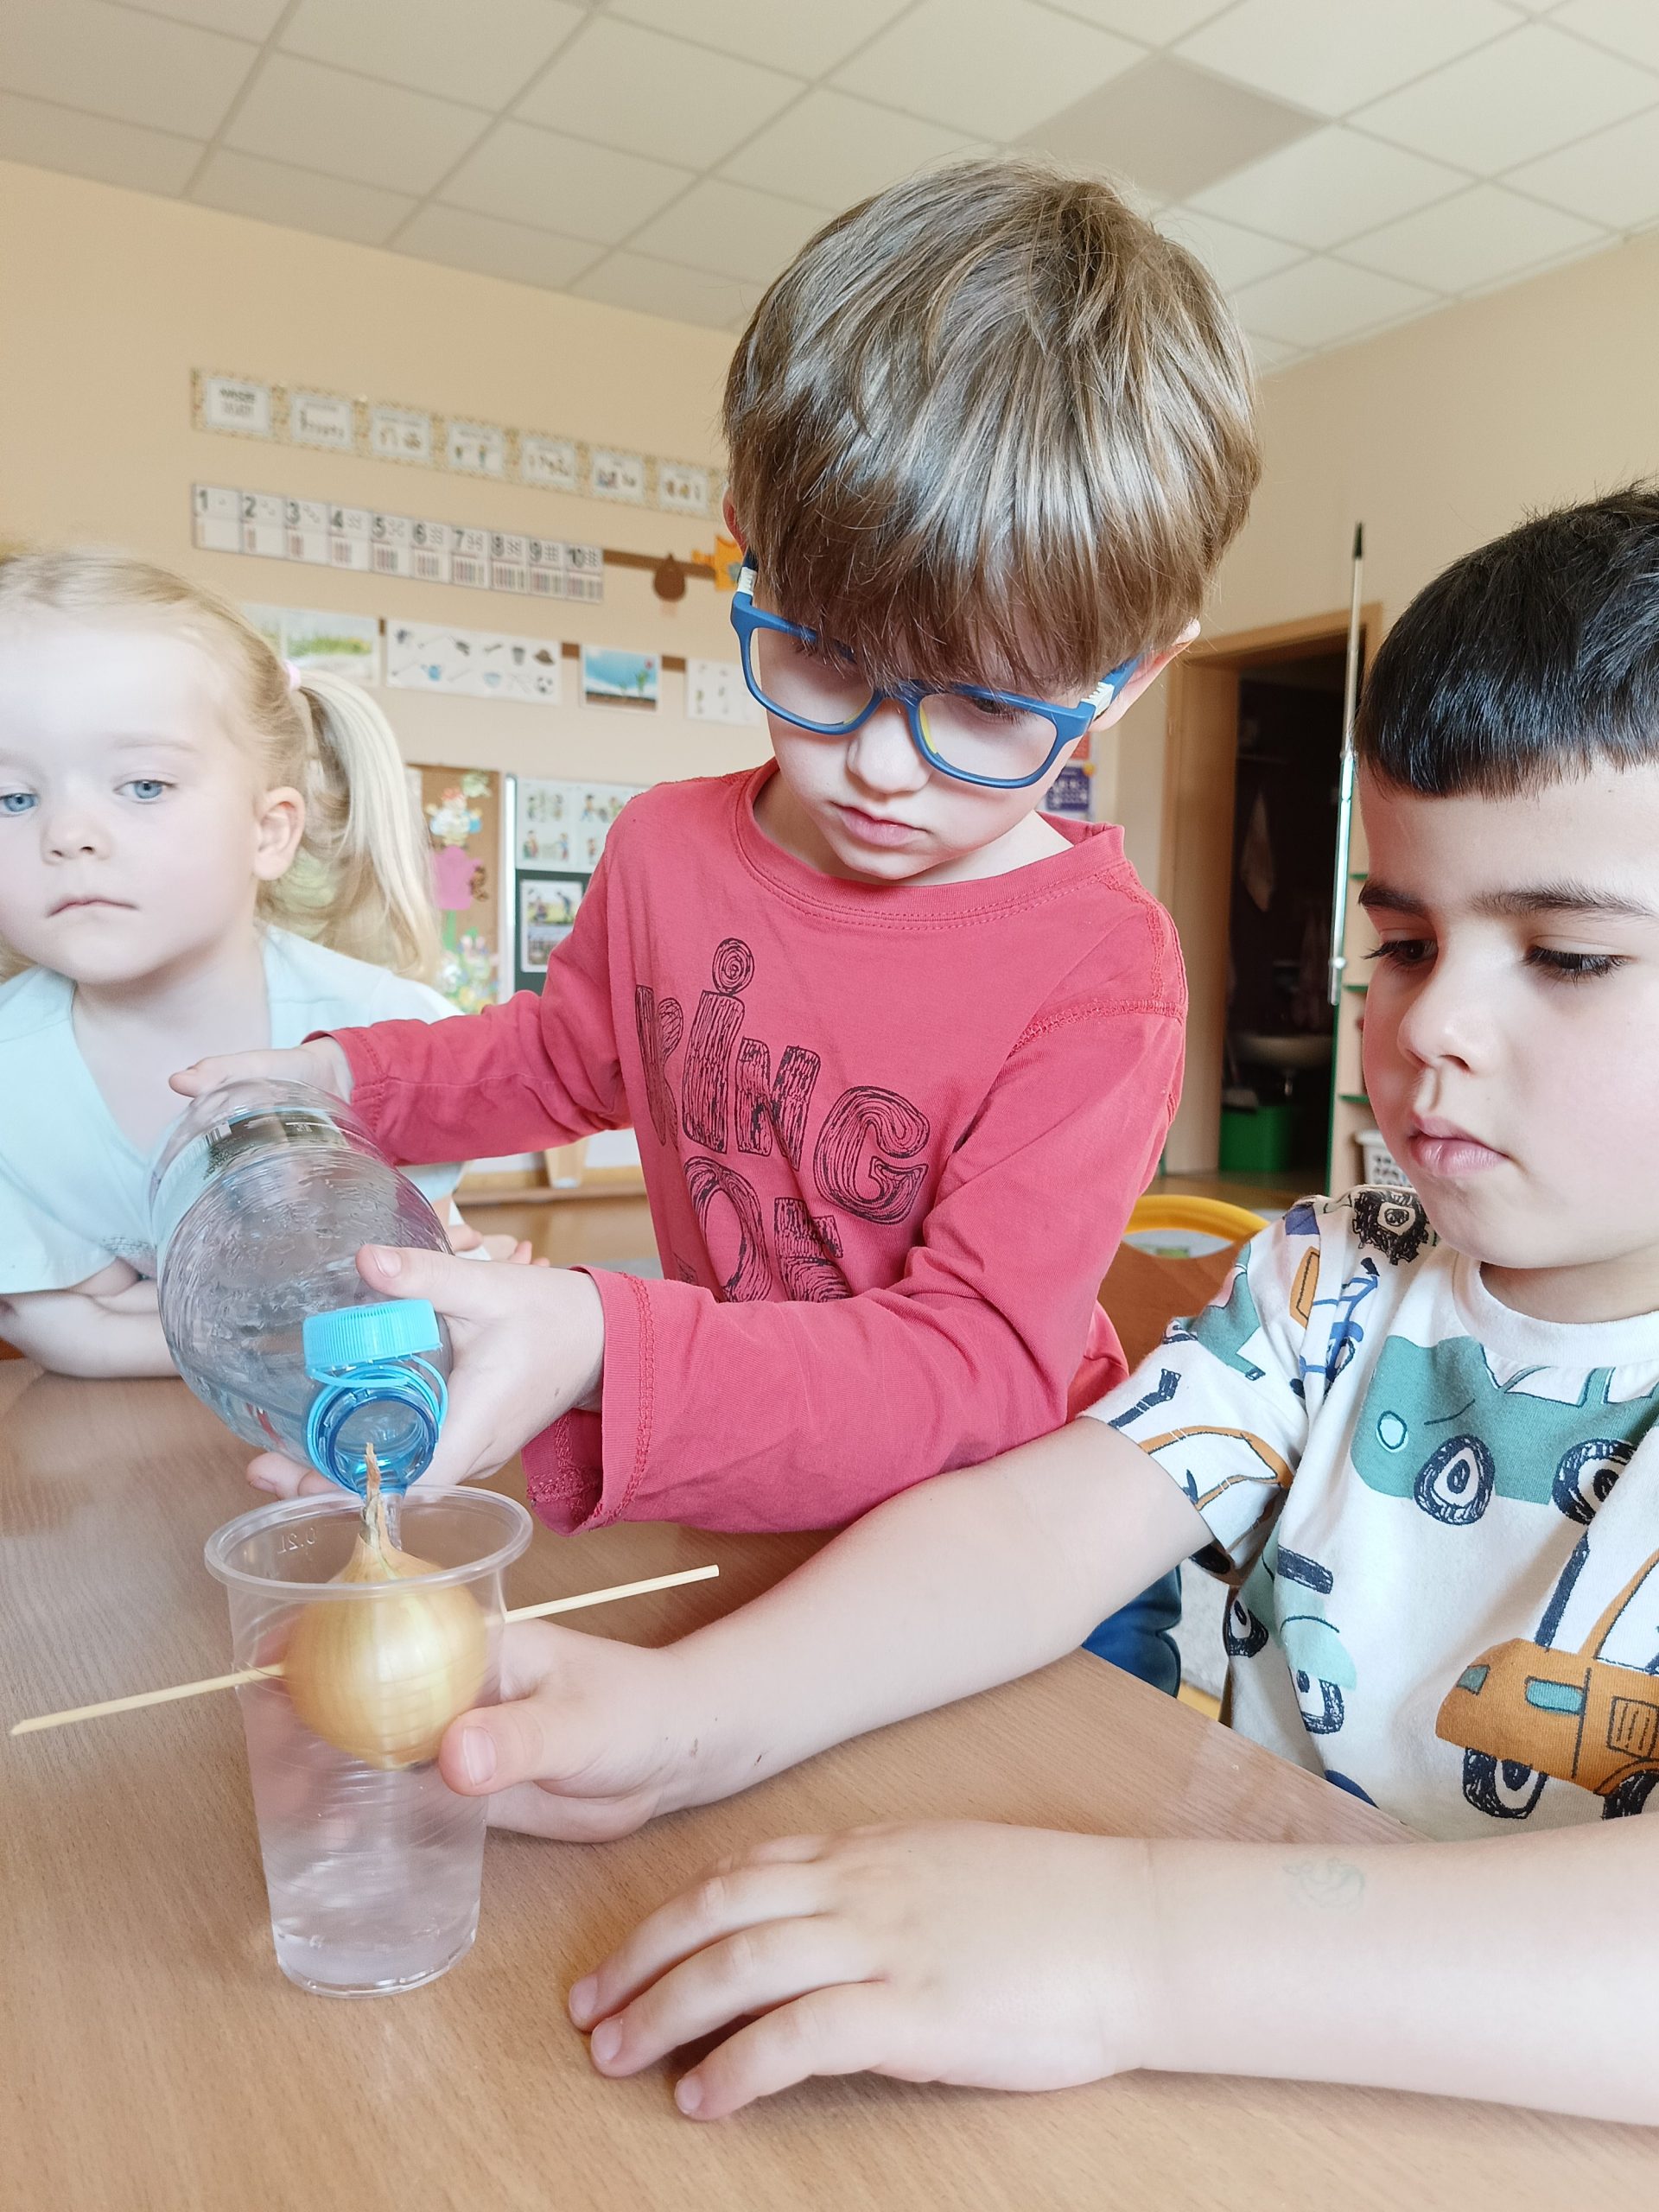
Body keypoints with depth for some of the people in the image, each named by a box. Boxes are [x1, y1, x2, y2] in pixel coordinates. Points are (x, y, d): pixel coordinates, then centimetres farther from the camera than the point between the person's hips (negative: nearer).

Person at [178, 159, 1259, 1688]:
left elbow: (980, 1366, -28)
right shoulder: (667, 850, -2)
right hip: (726, 1506, 4)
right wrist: (346, 1077, 9)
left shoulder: (1098, 971, -21)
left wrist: (603, 1354, -40)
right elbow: (570, 1056, 20)